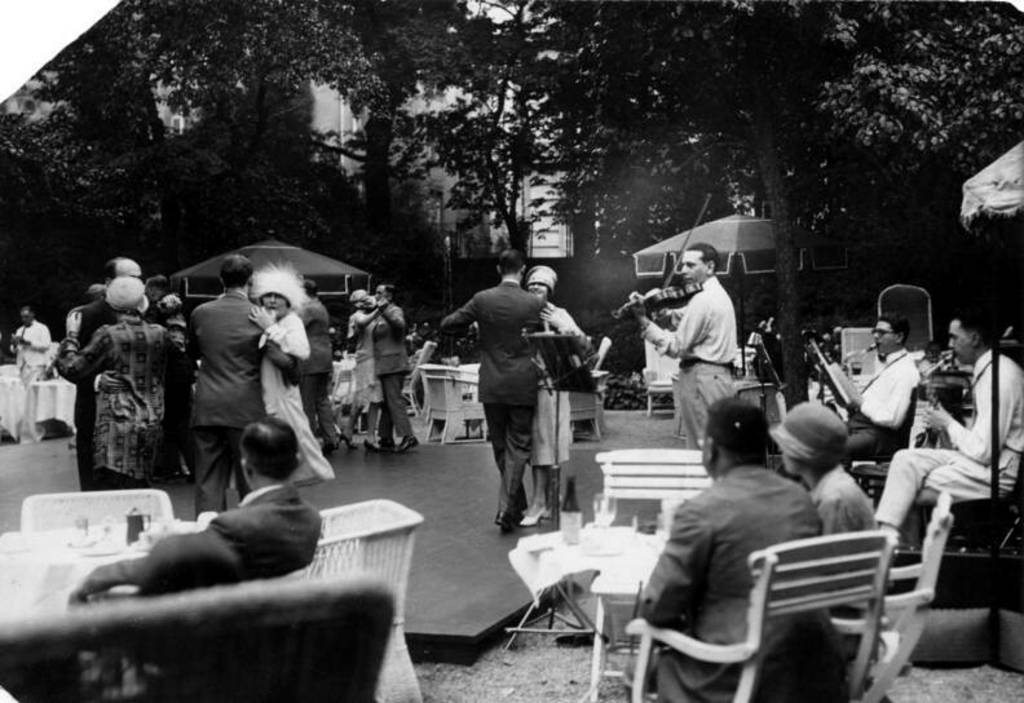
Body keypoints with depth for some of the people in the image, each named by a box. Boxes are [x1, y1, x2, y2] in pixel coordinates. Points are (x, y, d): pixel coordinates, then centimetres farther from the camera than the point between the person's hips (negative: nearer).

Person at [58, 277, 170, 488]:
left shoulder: (108, 336, -7)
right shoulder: (159, 334, 3)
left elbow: (72, 369, -1)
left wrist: (71, 336, 13)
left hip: (117, 425, -5)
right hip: (150, 424, 5)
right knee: (139, 490, 11)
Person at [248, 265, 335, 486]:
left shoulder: (292, 322, -7)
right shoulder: (260, 322, 8)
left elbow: (292, 361, -23)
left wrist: (269, 329, -24)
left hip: (282, 399, -5)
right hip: (259, 399, 5)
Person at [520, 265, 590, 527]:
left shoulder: (559, 315, 3)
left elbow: (584, 347, -5)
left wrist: (561, 327, -14)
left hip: (551, 387, -3)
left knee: (546, 443, -1)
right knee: (536, 444, 7)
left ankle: (539, 502, 2)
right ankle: (543, 502, 15)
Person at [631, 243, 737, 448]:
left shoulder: (702, 300, -15)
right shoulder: (720, 294, 18)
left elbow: (676, 346, -17)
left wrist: (644, 322, -17)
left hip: (702, 378, -10)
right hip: (721, 376, 10)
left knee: (700, 450, -5)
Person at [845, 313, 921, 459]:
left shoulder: (906, 371, -13)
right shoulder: (886, 363, 19)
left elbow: (893, 420, -21)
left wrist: (861, 404, -14)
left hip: (878, 435, -10)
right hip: (856, 424, 10)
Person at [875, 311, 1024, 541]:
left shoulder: (1000, 376, -20)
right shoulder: (985, 369, 11)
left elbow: (984, 451, -23)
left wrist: (948, 423, -9)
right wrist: (945, 425, -1)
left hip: (996, 472, -9)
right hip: (981, 457, 9)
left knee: (911, 488, -12)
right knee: (905, 459, -6)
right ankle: (885, 532, -14)